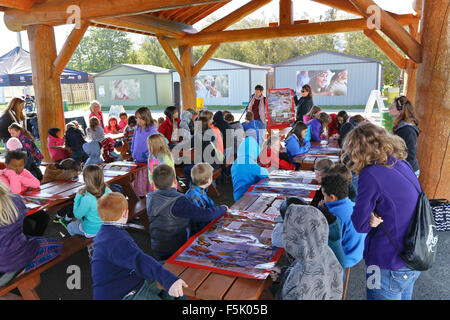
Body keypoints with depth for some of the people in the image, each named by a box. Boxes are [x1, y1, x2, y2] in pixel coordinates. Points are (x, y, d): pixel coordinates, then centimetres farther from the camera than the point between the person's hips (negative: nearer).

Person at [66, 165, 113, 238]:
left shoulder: (87, 199, -33)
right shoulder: (108, 191, -17)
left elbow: (77, 215, -15)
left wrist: (78, 196, -12)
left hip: (91, 231, -5)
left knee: (70, 226, 27)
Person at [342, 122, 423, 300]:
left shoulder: (371, 175, -23)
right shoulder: (404, 165, 1)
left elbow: (359, 224, -17)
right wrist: (378, 216, -7)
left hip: (390, 267, -8)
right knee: (404, 296, 26)